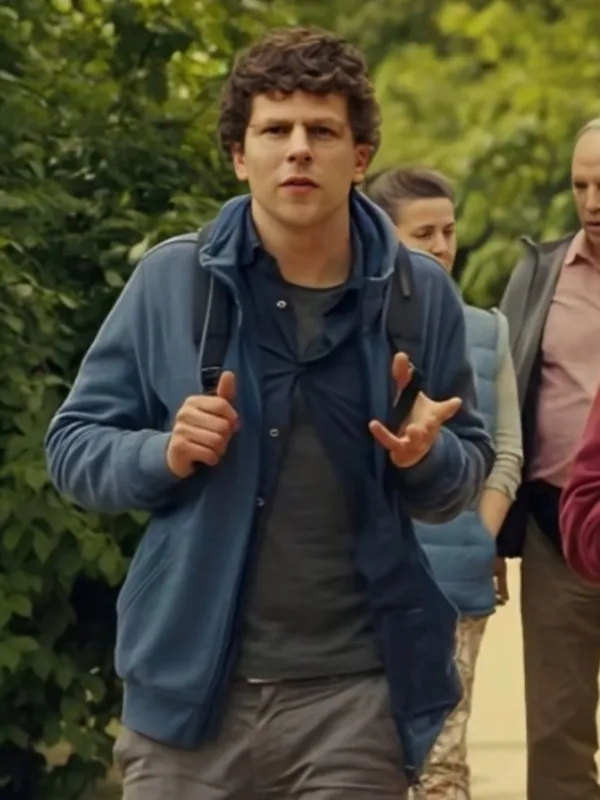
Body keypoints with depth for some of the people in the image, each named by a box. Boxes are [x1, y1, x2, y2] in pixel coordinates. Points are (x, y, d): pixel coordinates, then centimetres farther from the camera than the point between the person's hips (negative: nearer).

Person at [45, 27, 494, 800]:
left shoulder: (419, 294, 2)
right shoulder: (172, 278, -1)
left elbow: (468, 475, 12)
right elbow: (71, 446, 5)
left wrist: (426, 455, -11)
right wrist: (165, 454, -15)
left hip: (357, 691, 1)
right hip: (190, 680, 0)